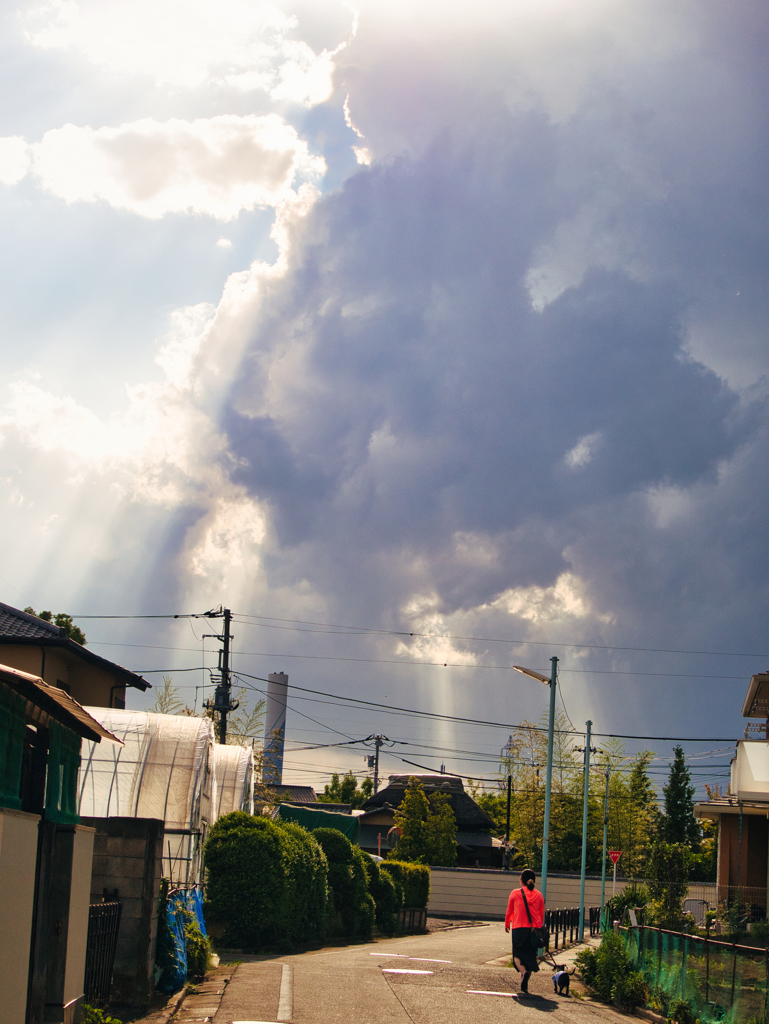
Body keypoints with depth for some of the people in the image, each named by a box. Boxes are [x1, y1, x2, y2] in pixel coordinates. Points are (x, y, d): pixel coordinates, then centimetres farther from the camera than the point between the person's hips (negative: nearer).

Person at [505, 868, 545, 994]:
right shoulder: (539, 895, 5)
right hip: (534, 929, 2)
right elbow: (542, 915, 12)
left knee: (517, 955, 9)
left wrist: (507, 924, 26)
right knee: (530, 955, 12)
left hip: (519, 928, -2)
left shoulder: (515, 893, -2)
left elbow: (509, 912, 9)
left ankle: (523, 972, -20)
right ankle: (525, 984, 10)